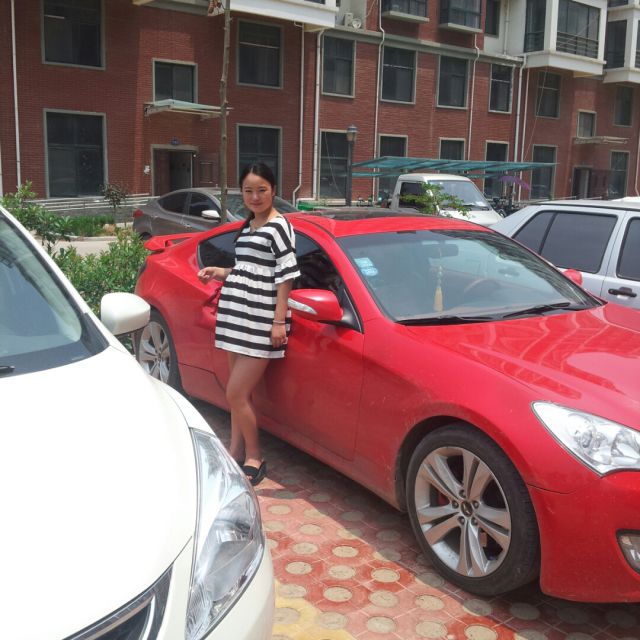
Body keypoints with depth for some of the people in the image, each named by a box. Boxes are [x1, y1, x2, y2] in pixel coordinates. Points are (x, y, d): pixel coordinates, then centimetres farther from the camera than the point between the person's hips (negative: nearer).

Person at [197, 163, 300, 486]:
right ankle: (236, 453, 22)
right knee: (238, 392, 12)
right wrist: (218, 273, 10)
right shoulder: (247, 226, 17)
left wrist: (279, 321, -15)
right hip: (236, 316, 8)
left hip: (261, 322, -8)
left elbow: (286, 275, -11)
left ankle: (254, 459, 10)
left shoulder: (278, 226, -7)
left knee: (236, 394, -7)